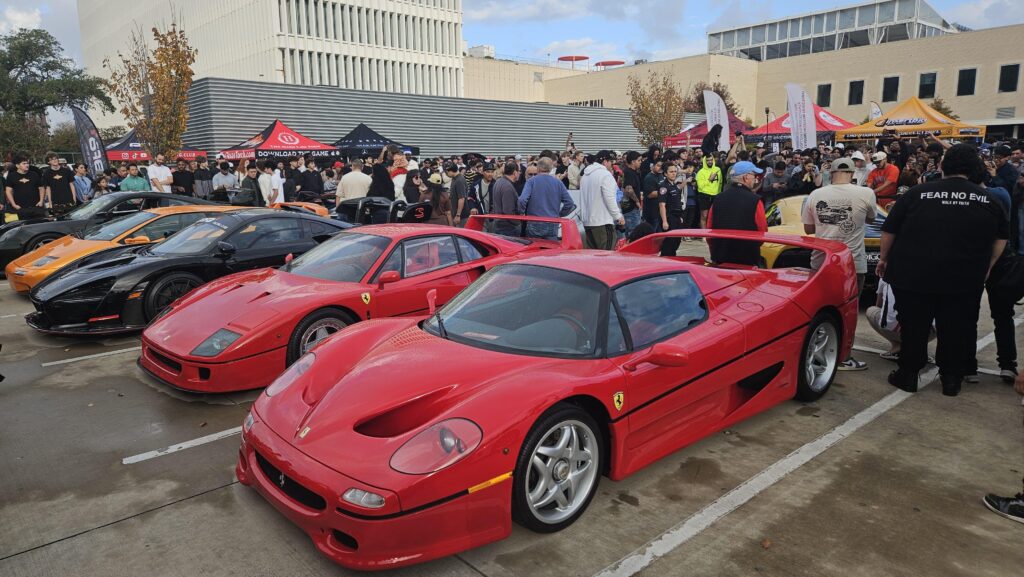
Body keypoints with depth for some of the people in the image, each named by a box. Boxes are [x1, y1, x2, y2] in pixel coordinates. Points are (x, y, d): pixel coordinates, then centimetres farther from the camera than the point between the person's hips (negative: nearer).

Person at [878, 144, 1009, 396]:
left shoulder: (917, 193, -6)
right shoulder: (988, 200, 3)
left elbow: (889, 230, -2)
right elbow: (1001, 238, 13)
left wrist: (884, 258, 11)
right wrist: (984, 269, 21)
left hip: (913, 275, -1)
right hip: (964, 280, 2)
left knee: (914, 327, 10)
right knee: (956, 330, 13)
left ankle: (908, 375, 19)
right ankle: (951, 379, 23)